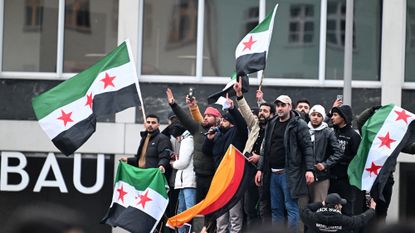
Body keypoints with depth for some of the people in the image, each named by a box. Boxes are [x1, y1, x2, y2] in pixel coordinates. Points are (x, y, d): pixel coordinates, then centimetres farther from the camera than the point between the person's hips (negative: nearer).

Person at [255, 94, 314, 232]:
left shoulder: (299, 124, -4)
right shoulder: (271, 124, 16)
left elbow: (307, 148, -9)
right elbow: (265, 149, 19)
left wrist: (309, 169, -17)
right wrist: (260, 169, 14)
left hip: (289, 173, -7)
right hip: (273, 173, 7)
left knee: (291, 208, -6)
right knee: (276, 209, 9)